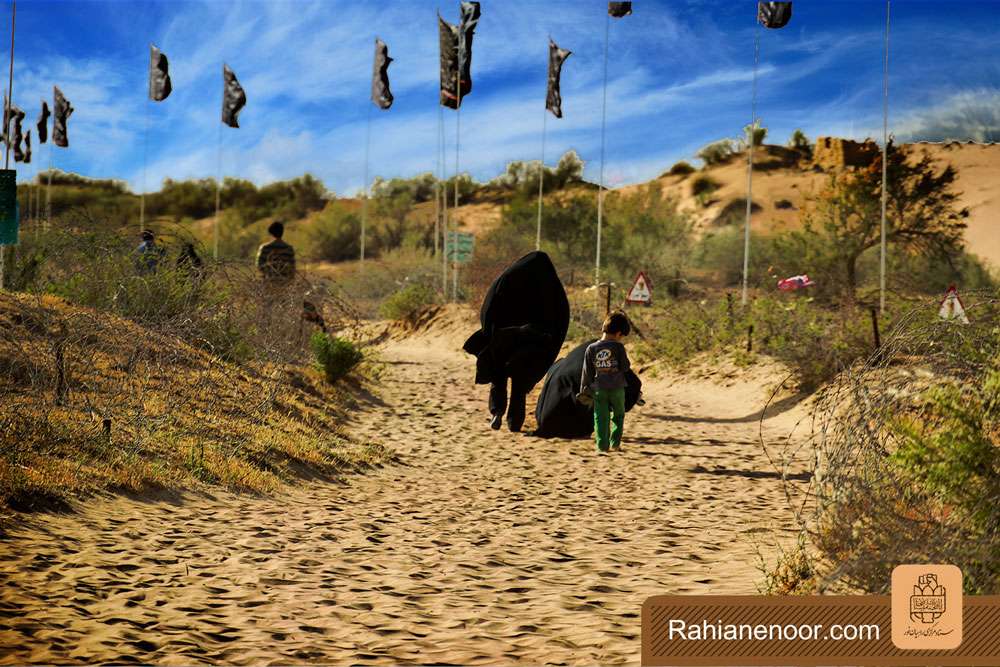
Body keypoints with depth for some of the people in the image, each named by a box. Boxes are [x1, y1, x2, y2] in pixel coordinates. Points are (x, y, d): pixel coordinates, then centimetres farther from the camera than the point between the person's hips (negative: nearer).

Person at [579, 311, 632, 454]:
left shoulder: (591, 348, -2)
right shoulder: (618, 347, -11)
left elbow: (587, 372, 3)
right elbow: (625, 367, -7)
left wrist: (584, 390, 11)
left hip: (599, 389, 1)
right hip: (617, 388, -1)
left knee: (601, 418, 5)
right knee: (618, 415, 17)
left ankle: (602, 446, 0)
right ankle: (615, 443, 14)